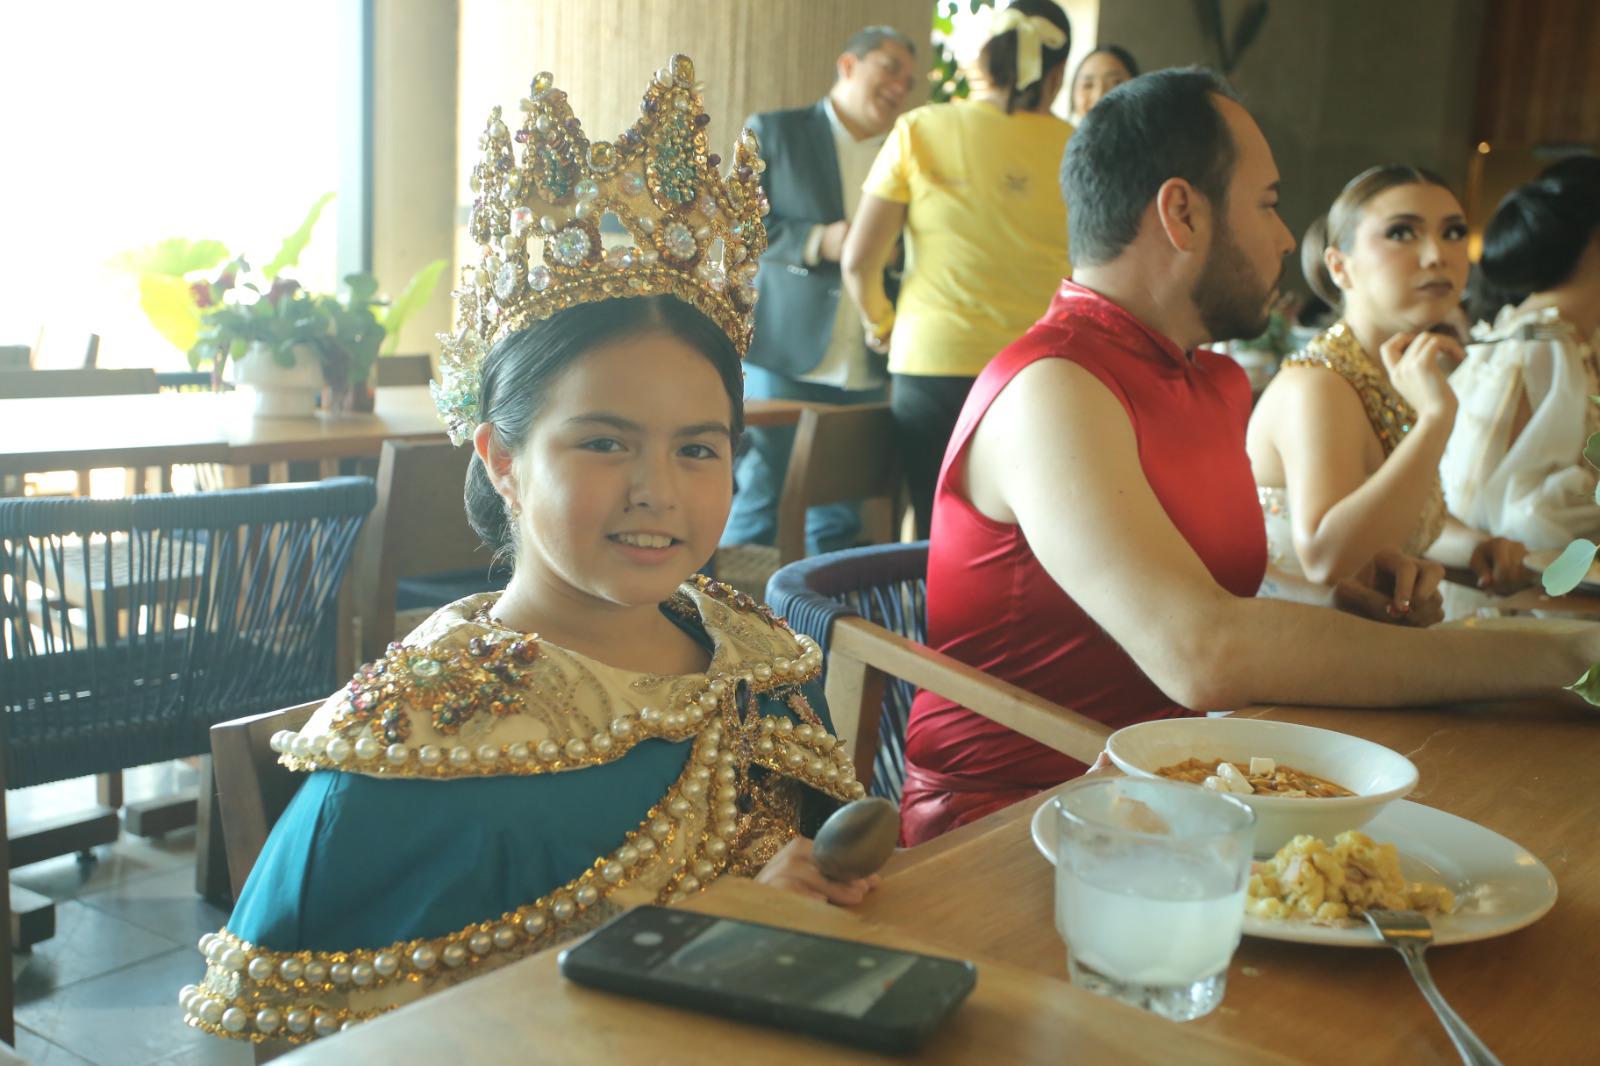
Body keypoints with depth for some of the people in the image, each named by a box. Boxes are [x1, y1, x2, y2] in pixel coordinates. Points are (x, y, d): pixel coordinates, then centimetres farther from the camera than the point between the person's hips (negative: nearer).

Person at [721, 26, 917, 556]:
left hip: (864, 371, 4)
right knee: (757, 511, -1)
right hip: (783, 357, -4)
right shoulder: (772, 133, 5)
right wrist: (819, 242, -16)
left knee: (837, 522, 7)